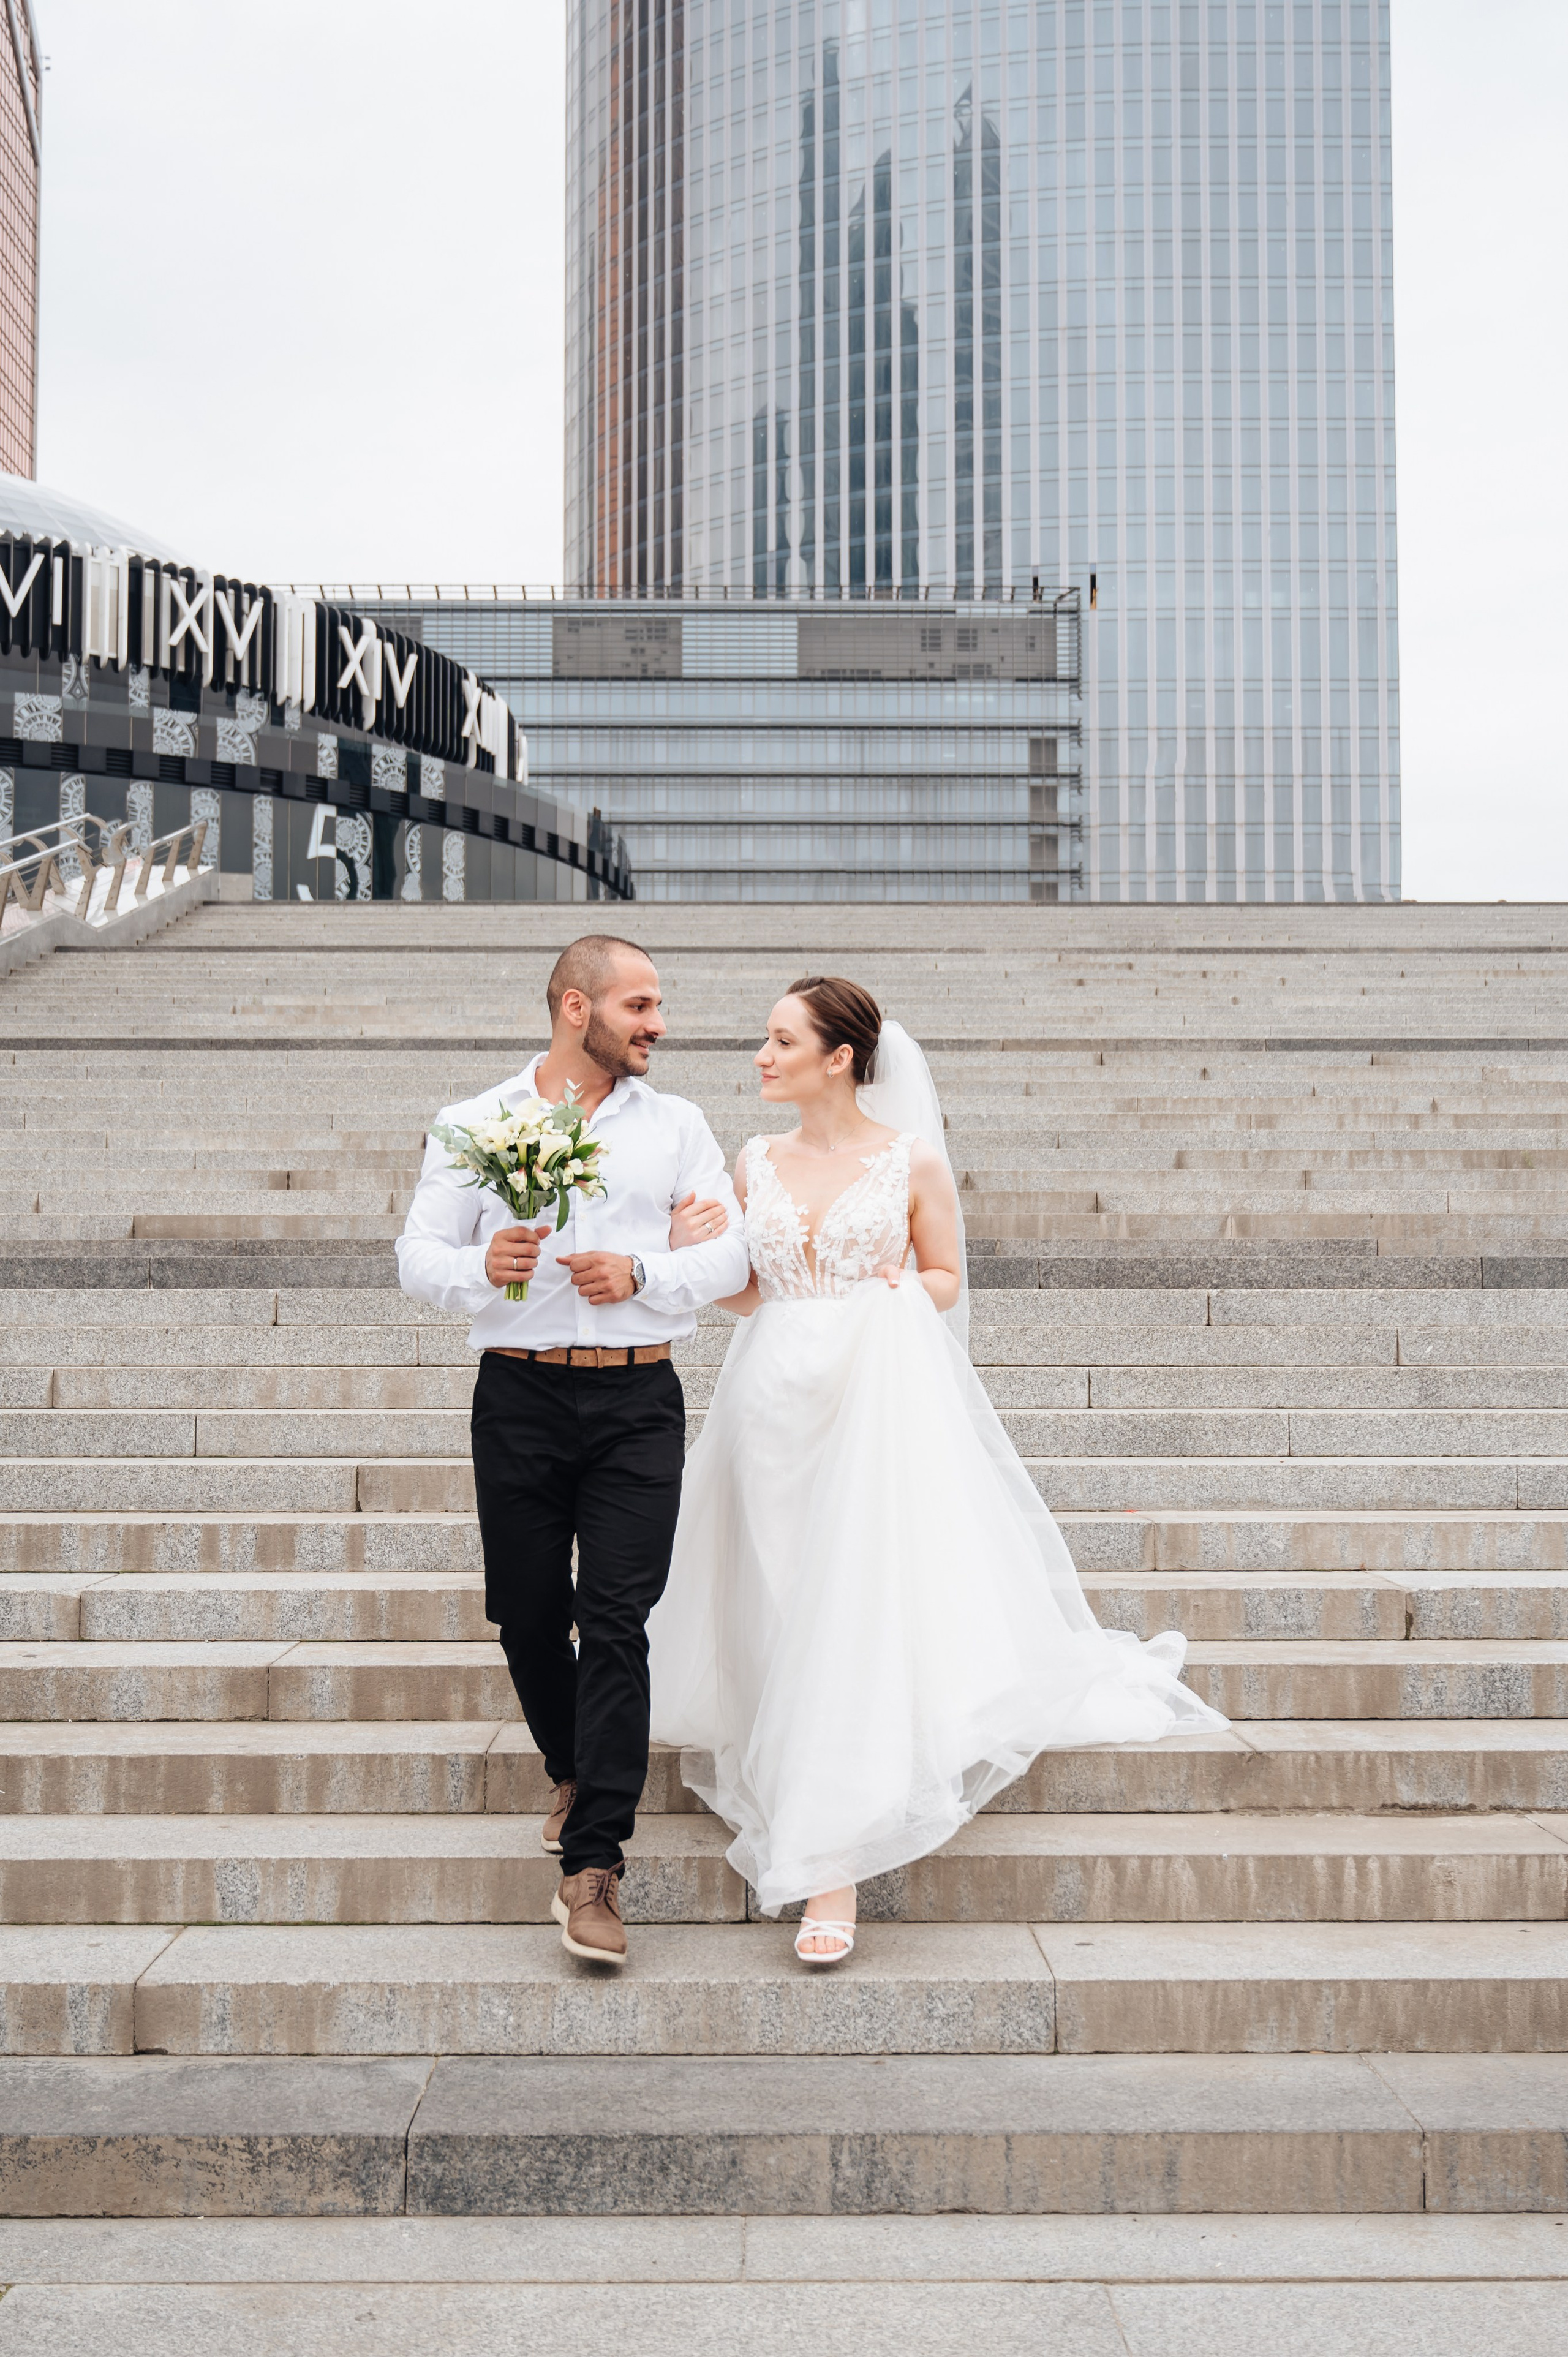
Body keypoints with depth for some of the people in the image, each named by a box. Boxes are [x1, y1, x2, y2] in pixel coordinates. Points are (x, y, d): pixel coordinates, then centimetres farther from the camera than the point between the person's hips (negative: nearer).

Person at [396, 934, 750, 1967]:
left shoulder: (677, 1125, 11)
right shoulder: (475, 1125, 8)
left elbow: (728, 1258, 4)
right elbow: (419, 1254, 3)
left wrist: (642, 1274, -14)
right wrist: (482, 1267, -18)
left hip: (638, 1400, 0)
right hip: (518, 1396, 1)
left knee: (616, 1623, -9)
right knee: (528, 1616, 6)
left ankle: (593, 1869, -7)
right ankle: (576, 1773, 36)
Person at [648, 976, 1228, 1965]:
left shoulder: (912, 1161, 0)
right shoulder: (757, 1162, 10)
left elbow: (947, 1278, 10)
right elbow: (738, 1292, 13)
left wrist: (900, 1291, -11)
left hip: (878, 1402, -4)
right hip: (776, 1401, 4)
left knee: (857, 1616, -10)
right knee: (777, 1615, 8)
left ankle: (834, 1866, -8)